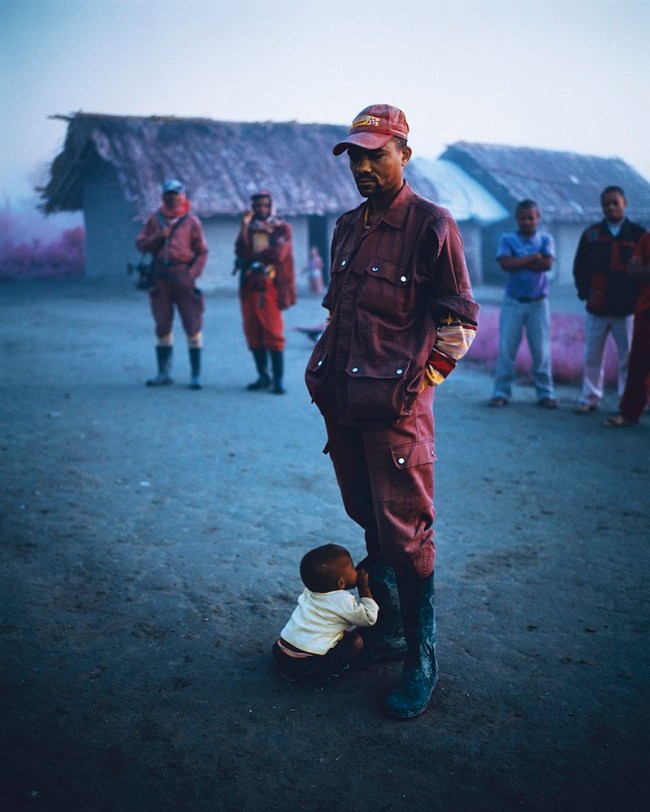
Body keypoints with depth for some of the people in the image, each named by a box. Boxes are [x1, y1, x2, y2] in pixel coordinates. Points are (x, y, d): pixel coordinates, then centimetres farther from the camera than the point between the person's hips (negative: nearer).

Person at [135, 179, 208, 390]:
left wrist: (191, 274, -11)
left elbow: (202, 252, 0)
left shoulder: (191, 221, 3)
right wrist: (158, 236, -9)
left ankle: (196, 374, 3)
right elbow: (140, 244, 8)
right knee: (162, 327, 8)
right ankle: (164, 373, 18)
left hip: (182, 276, -3)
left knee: (192, 325, -4)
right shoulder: (155, 219, 11)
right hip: (160, 277, 3)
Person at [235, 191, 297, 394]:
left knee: (273, 333, -10)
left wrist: (254, 255, -1)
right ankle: (263, 376, 13)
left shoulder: (282, 228, 6)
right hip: (250, 286, 4)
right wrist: (244, 227, -8)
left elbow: (278, 253, -10)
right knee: (253, 333, 4)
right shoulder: (248, 228, 16)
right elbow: (240, 251, -2)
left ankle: (278, 379, -8)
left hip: (270, 287, -4)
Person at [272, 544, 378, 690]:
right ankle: (326, 672, 3)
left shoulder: (310, 589, 8)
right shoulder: (343, 601, -14)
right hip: (308, 665, -6)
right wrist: (364, 586, 3)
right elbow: (369, 618, 0)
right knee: (356, 640, 4)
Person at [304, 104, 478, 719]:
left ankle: (421, 662, 12)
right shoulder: (347, 228, 14)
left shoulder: (431, 227, -7)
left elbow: (460, 321, -4)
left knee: (404, 533, -3)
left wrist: (422, 380, -8)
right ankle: (388, 631, 35)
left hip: (396, 403, -7)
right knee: (368, 522, 17)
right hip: (342, 400, 7)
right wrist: (326, 374, 15)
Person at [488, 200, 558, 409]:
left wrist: (519, 262, -13)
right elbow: (505, 263, -17)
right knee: (506, 349, 1)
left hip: (538, 303, 1)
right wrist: (532, 258, -15)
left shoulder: (545, 239, 3)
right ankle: (501, 392, 9)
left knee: (542, 351, 4)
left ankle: (545, 393, 13)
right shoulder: (507, 239, 0)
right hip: (513, 303, -1)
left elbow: (547, 264, -13)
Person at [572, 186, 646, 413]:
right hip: (596, 309, 1)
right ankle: (590, 398, 15)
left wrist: (637, 296, -3)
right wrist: (585, 293, -1)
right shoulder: (591, 234, 6)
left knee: (629, 358, 2)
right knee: (592, 357, 6)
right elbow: (580, 268, 9)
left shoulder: (638, 233, 2)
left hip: (627, 309, -1)